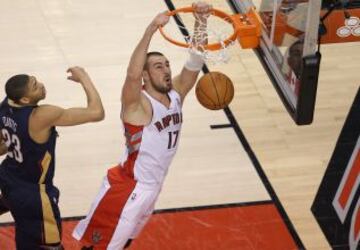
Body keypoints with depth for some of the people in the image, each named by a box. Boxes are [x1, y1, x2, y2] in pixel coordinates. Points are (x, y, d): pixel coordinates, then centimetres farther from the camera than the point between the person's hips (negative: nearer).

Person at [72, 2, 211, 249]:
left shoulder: (176, 93, -1)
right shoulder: (137, 103, -23)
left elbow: (196, 61, -9)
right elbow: (132, 75, -43)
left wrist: (200, 23, -26)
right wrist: (151, 29, -51)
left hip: (153, 186, 8)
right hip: (128, 188, -8)